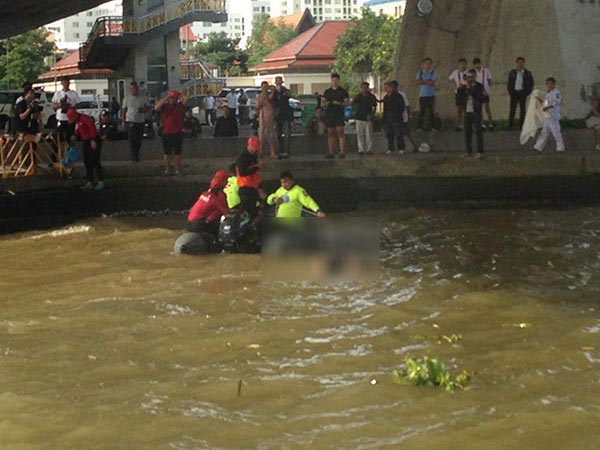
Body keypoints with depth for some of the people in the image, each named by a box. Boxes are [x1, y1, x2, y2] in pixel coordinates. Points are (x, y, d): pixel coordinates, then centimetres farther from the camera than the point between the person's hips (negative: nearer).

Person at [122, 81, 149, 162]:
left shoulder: (142, 97, 7)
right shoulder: (127, 98, 3)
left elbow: (148, 107, 14)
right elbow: (124, 111, 9)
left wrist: (144, 110, -10)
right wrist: (123, 122, 4)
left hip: (141, 121, 3)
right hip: (131, 121, -3)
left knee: (139, 140, 8)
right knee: (132, 140, -10)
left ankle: (137, 156, 20)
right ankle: (134, 157, -10)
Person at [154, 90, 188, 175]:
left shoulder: (180, 106, 6)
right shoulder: (164, 106, 3)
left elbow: (185, 98, -9)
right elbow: (156, 108, -16)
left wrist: (179, 94, 2)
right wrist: (165, 99, -14)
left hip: (178, 133, 1)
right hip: (167, 133, -1)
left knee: (177, 153, 7)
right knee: (167, 153, 4)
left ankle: (177, 169, 13)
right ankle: (167, 169, 11)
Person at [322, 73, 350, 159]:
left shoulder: (343, 91, 5)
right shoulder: (327, 91, 16)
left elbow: (347, 102, -1)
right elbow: (322, 102, 16)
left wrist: (339, 103, -18)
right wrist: (326, 103, -6)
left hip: (339, 114, -4)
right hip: (329, 114, 4)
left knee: (340, 133, -10)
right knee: (330, 134, 3)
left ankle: (342, 152, -12)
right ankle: (330, 152, 5)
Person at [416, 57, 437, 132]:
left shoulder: (433, 73, 5)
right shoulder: (420, 73, 9)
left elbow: (432, 82, -8)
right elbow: (418, 82, -3)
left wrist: (423, 81, -7)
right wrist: (427, 81, -10)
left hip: (431, 94, 0)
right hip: (422, 94, 0)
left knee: (431, 110, 1)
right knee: (422, 110, -2)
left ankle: (431, 126, 7)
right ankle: (420, 126, 0)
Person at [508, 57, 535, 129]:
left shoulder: (527, 73, 6)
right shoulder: (512, 72, 9)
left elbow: (531, 83, 10)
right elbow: (509, 83, 11)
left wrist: (528, 92, 0)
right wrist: (510, 92, 0)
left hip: (522, 92, 0)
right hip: (514, 92, 0)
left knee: (522, 109, 1)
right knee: (512, 109, -3)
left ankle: (521, 125, 6)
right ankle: (510, 125, -2)